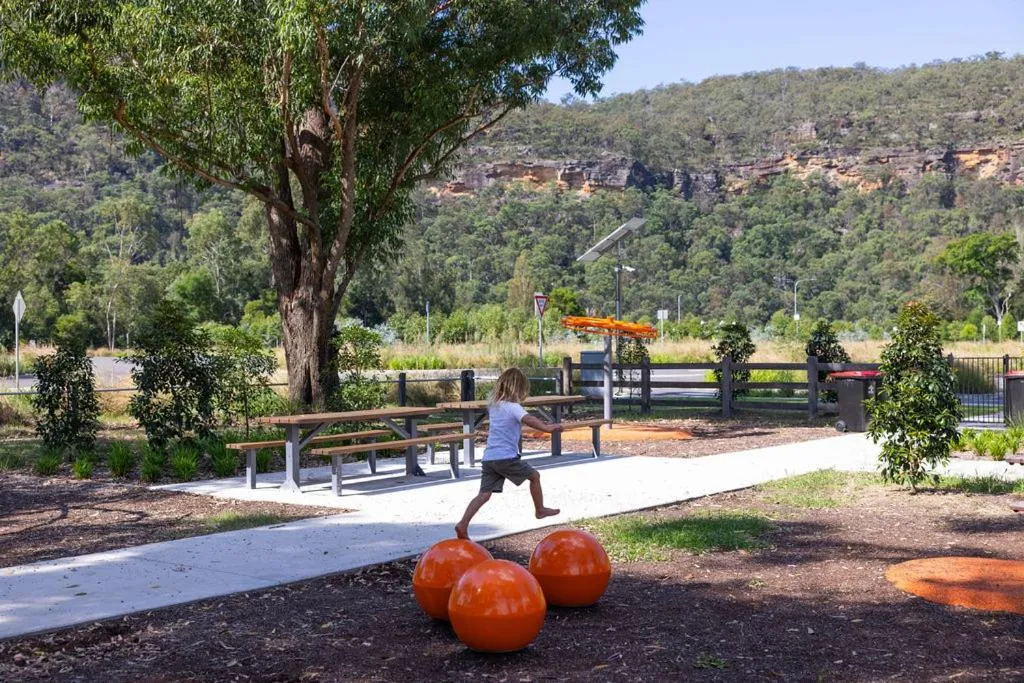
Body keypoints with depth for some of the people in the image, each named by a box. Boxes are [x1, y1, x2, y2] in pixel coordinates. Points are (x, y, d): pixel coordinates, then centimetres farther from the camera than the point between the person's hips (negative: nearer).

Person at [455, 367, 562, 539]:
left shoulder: (493, 405, 15)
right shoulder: (513, 407, -9)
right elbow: (527, 419, -26)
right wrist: (547, 427, -30)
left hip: (489, 457, 6)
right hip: (507, 457, -6)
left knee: (484, 494, 0)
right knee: (534, 476, 17)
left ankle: (463, 524, -15)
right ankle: (540, 510, 30)